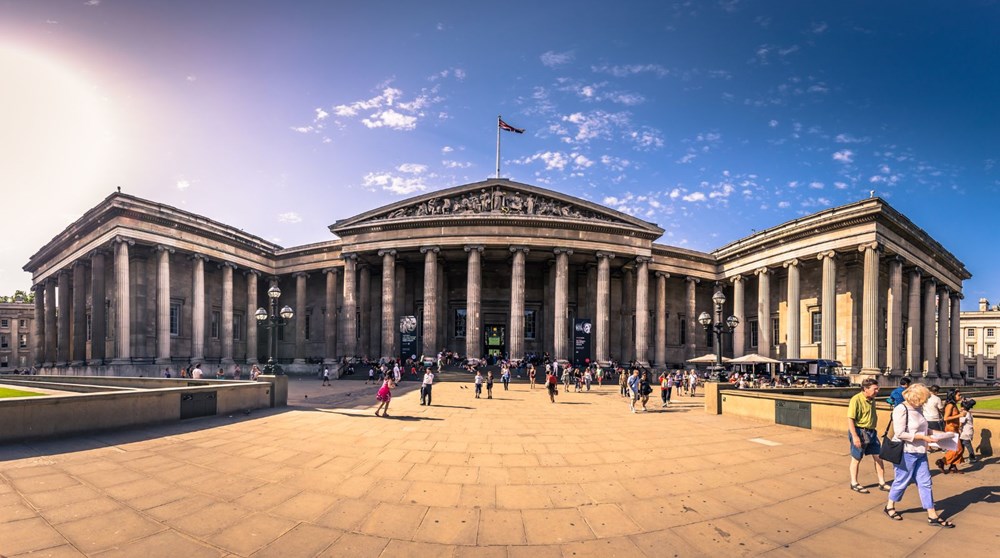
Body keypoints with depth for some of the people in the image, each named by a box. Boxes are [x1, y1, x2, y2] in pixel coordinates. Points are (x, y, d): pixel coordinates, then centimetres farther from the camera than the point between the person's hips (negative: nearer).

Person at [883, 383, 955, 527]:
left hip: (920, 452, 8)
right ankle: (889, 507, 25)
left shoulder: (917, 408, 7)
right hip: (906, 453, -8)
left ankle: (933, 516, 18)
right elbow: (900, 433, -22)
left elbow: (919, 428, 19)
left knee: (925, 483, 10)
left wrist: (930, 432, 2)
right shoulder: (901, 409, -19)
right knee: (902, 481, 6)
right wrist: (923, 437, -19)